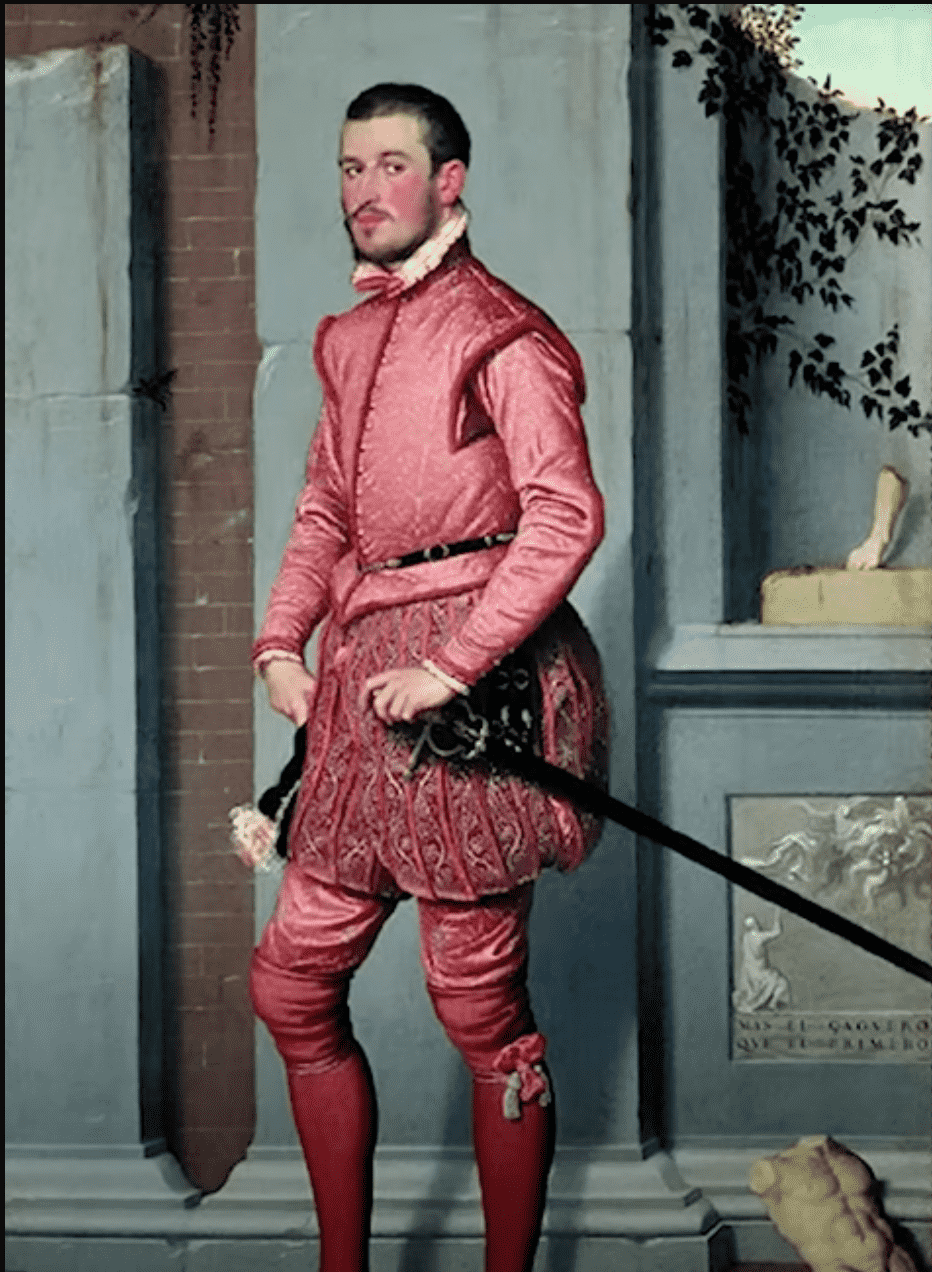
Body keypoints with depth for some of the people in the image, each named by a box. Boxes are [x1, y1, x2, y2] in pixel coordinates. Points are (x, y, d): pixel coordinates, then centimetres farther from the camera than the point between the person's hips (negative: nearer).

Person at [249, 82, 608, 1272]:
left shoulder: (500, 335, -7)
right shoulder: (350, 337, 17)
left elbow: (566, 514, -16)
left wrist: (451, 664, -20)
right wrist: (280, 640, 9)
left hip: (467, 678, -8)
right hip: (364, 679, 8)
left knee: (480, 1003, -2)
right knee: (291, 982, 8)